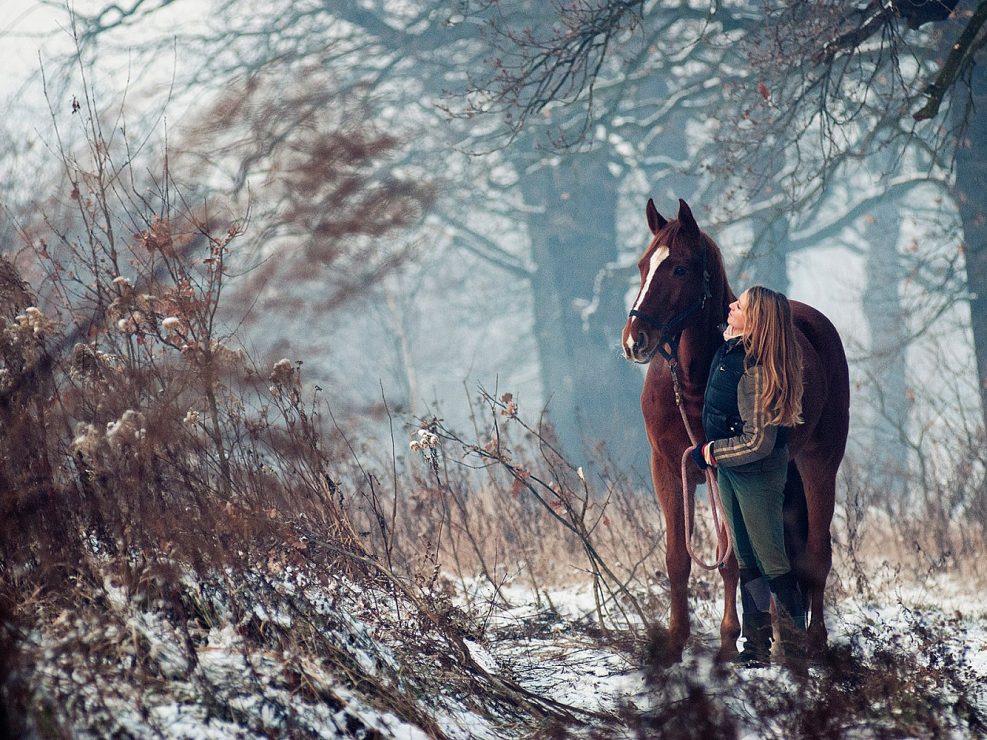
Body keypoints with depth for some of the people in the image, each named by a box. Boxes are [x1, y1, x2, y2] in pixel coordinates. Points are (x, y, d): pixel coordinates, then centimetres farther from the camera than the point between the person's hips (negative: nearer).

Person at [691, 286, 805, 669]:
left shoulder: (759, 372, -26)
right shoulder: (729, 350, 0)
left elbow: (758, 443, -26)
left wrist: (713, 451, -15)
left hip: (756, 473, -9)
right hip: (728, 469, 9)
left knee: (771, 562, -4)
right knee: (746, 561, 14)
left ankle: (798, 654, 2)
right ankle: (756, 649, 22)